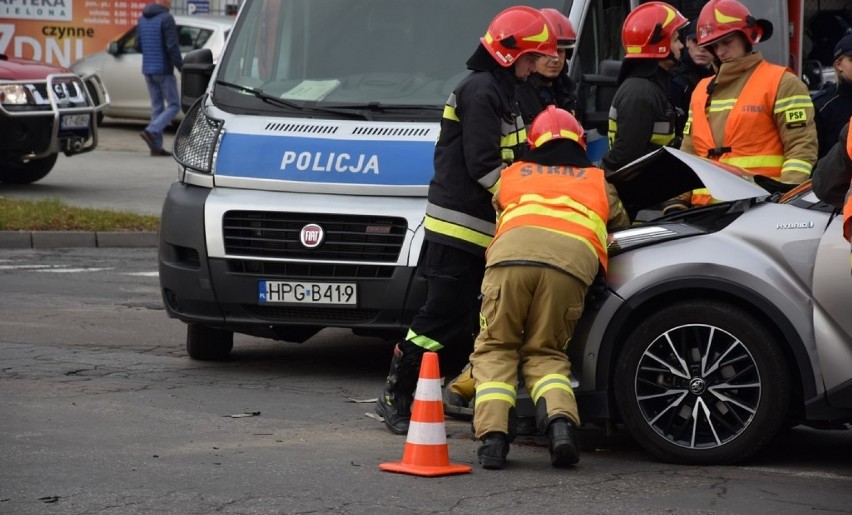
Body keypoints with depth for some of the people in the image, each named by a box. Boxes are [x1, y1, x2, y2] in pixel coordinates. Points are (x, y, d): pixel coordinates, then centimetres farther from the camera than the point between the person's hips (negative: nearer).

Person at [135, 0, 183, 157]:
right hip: (164, 70, -8)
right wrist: (181, 67, -12)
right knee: (173, 106, 0)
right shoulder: (166, 19, -14)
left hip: (148, 70, 8)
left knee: (157, 107, 11)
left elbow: (138, 47, 13)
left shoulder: (142, 19, 10)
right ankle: (151, 131, -17)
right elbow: (172, 47, -19)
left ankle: (157, 146, 7)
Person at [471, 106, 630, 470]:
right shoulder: (598, 182, 36)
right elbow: (621, 226, 47)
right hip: (573, 261, 0)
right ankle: (560, 420, -17)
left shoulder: (512, 175, 35)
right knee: (545, 354, 13)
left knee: (495, 349, 11)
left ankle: (493, 434, -11)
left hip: (511, 253, 0)